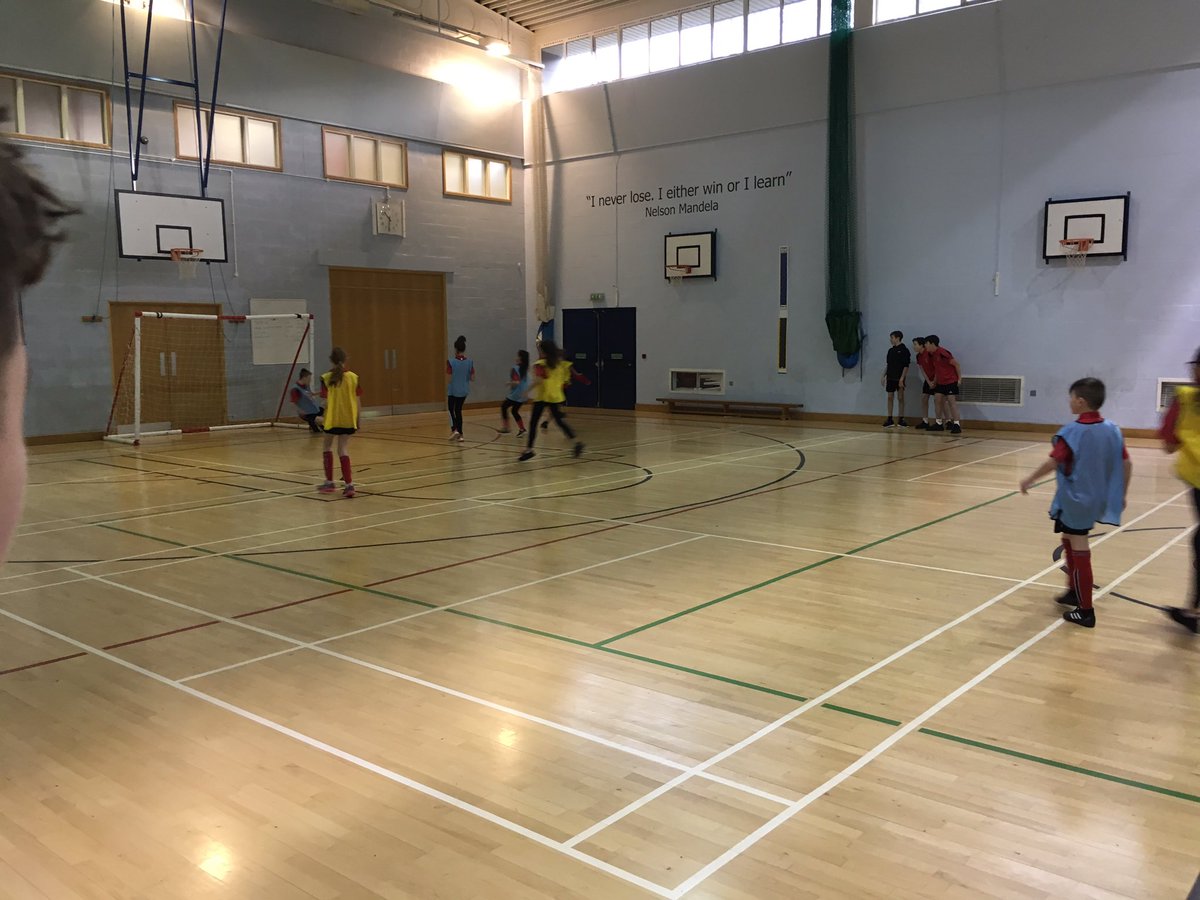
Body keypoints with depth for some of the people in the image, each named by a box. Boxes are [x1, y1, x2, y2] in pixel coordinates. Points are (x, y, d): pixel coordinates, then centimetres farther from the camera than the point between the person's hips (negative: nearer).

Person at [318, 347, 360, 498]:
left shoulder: (326, 378, -7)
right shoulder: (353, 377, -3)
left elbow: (325, 402, -10)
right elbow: (357, 401, 0)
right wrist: (357, 420, 9)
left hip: (332, 418, -1)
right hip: (348, 419, 2)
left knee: (328, 447, 19)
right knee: (342, 449, 7)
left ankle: (329, 482, 22)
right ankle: (348, 484, -4)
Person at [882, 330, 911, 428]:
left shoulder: (904, 350, -7)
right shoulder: (890, 350, 12)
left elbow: (906, 366, -11)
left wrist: (902, 378, -17)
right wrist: (884, 376, 11)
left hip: (899, 378, -6)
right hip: (890, 377, 6)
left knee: (901, 398, 1)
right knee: (890, 397, 4)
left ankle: (901, 420, 6)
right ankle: (890, 420, 8)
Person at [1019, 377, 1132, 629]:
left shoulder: (1072, 432, -17)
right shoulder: (1112, 429, 1)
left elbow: (1052, 463, -20)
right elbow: (1126, 464, 4)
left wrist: (1029, 481, -6)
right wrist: (1121, 495, 15)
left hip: (1075, 500, -7)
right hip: (1097, 500, 7)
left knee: (1079, 550, -2)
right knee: (1071, 541, 25)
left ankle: (1085, 611, 4)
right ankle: (1075, 591, 36)